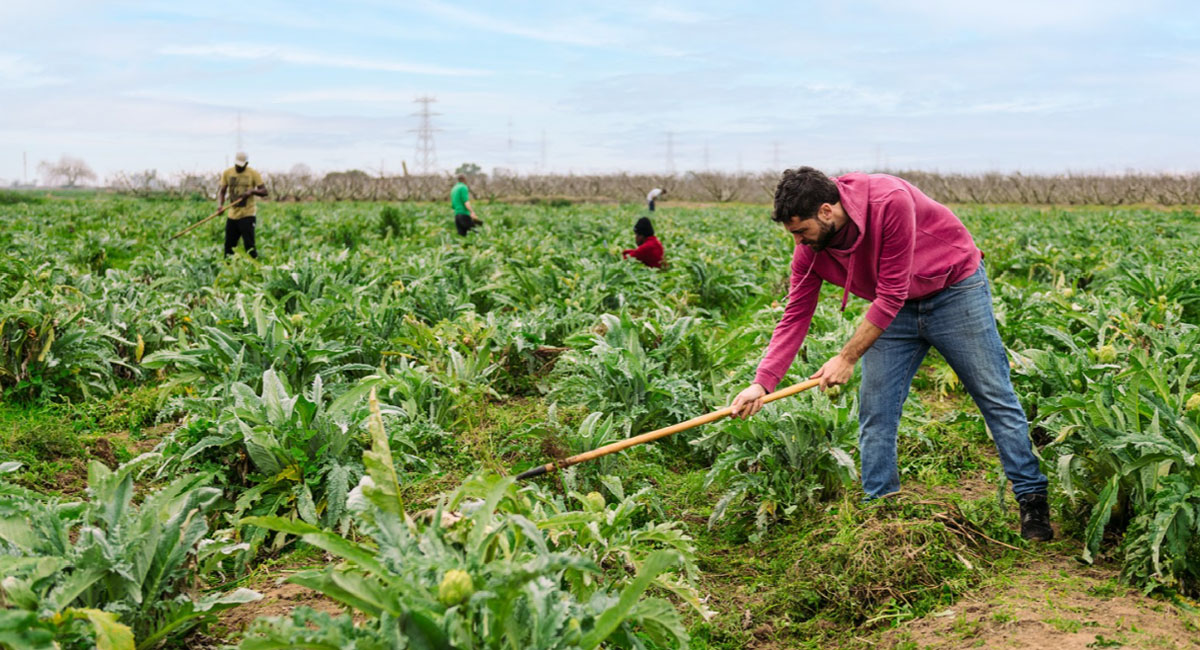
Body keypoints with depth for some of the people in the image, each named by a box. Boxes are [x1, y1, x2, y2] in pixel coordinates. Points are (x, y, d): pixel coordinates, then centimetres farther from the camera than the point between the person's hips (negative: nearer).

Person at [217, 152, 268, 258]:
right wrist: (220, 204, -13)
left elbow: (264, 191, -4)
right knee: (229, 245, 9)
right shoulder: (227, 173, 6)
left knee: (249, 245, -9)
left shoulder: (253, 174, -3)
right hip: (232, 215, 4)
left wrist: (252, 191, -23)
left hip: (248, 214, -4)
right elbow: (222, 191, 6)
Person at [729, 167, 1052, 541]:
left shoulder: (890, 201, -34)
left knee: (995, 397, 1)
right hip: (895, 310, 5)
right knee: (874, 412, -1)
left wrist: (847, 358, -26)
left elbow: (891, 296, -30)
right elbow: (795, 317, -10)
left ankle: (1033, 502, 13)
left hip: (955, 289, -5)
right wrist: (762, 383, -20)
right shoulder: (809, 249, -15)